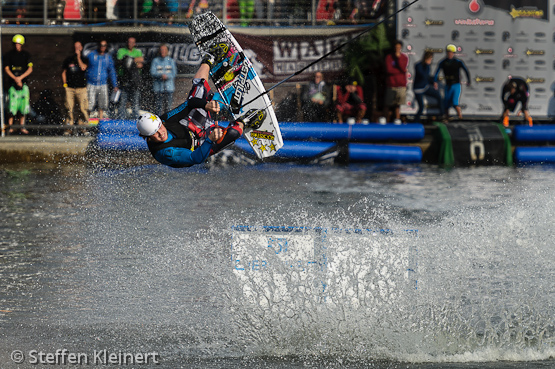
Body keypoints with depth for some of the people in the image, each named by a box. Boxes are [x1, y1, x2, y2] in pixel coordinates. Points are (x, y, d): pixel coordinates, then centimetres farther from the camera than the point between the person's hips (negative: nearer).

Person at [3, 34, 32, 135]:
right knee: (12, 105, -8)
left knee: (23, 105, 1)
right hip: (12, 83, -2)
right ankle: (10, 127, -2)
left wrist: (20, 78, -12)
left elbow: (30, 69, 0)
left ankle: (22, 127, 8)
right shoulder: (8, 55, 3)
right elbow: (6, 69, -2)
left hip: (23, 83, 2)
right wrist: (15, 79, -13)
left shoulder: (26, 55, 7)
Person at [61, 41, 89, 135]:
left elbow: (83, 68, -13)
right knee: (69, 108, -1)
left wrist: (78, 57, -10)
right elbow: (63, 72, 17)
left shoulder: (84, 59, 7)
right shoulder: (68, 60, 12)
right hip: (69, 88, 2)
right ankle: (69, 128, 3)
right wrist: (64, 84, 6)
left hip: (81, 88, -2)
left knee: (83, 108, -5)